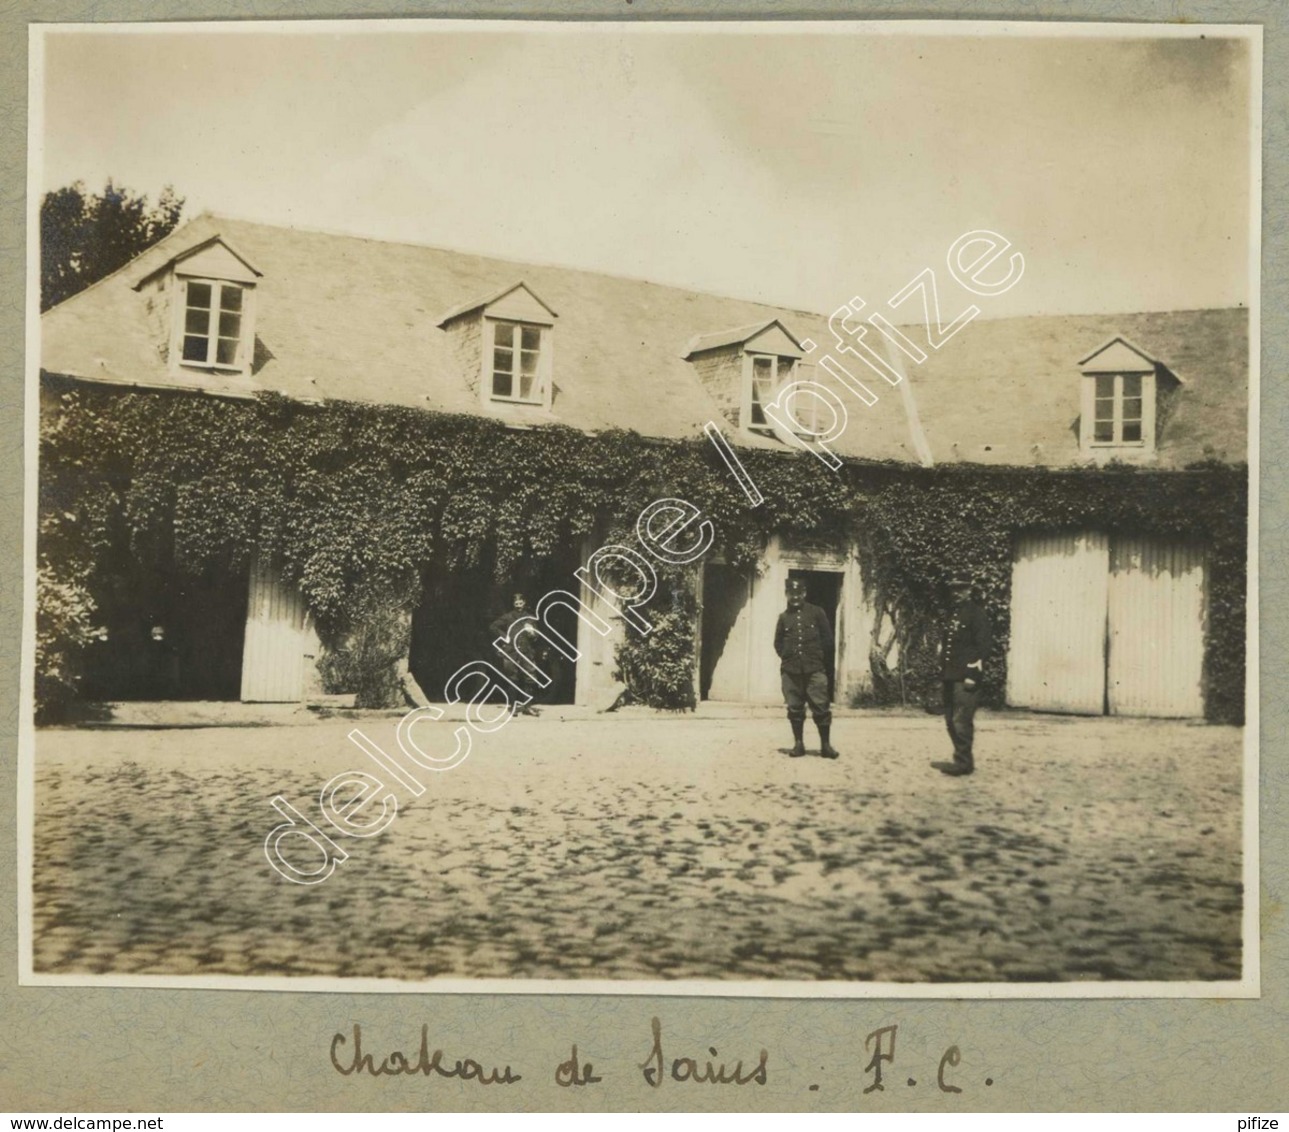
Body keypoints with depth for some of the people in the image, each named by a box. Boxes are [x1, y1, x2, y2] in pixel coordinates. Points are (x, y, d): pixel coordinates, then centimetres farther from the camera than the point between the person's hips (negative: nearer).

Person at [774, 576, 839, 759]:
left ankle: (825, 744, 1)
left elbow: (827, 638, 6)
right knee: (795, 708, 4)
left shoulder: (817, 613, 5)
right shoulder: (784, 617, 12)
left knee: (821, 706, -5)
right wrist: (786, 656, 7)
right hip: (790, 670, 2)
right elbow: (778, 641, 19)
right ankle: (798, 743, 12)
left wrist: (820, 658, 2)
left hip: (814, 669, -2)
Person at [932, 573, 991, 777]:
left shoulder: (976, 614, -6)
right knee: (951, 719, 11)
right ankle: (963, 757, 21)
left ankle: (963, 762, -4)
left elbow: (982, 647, -11)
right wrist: (943, 670, 15)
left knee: (962, 720, -9)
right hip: (950, 676, 8)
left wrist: (972, 675, -17)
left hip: (966, 676, -8)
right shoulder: (952, 613, 18)